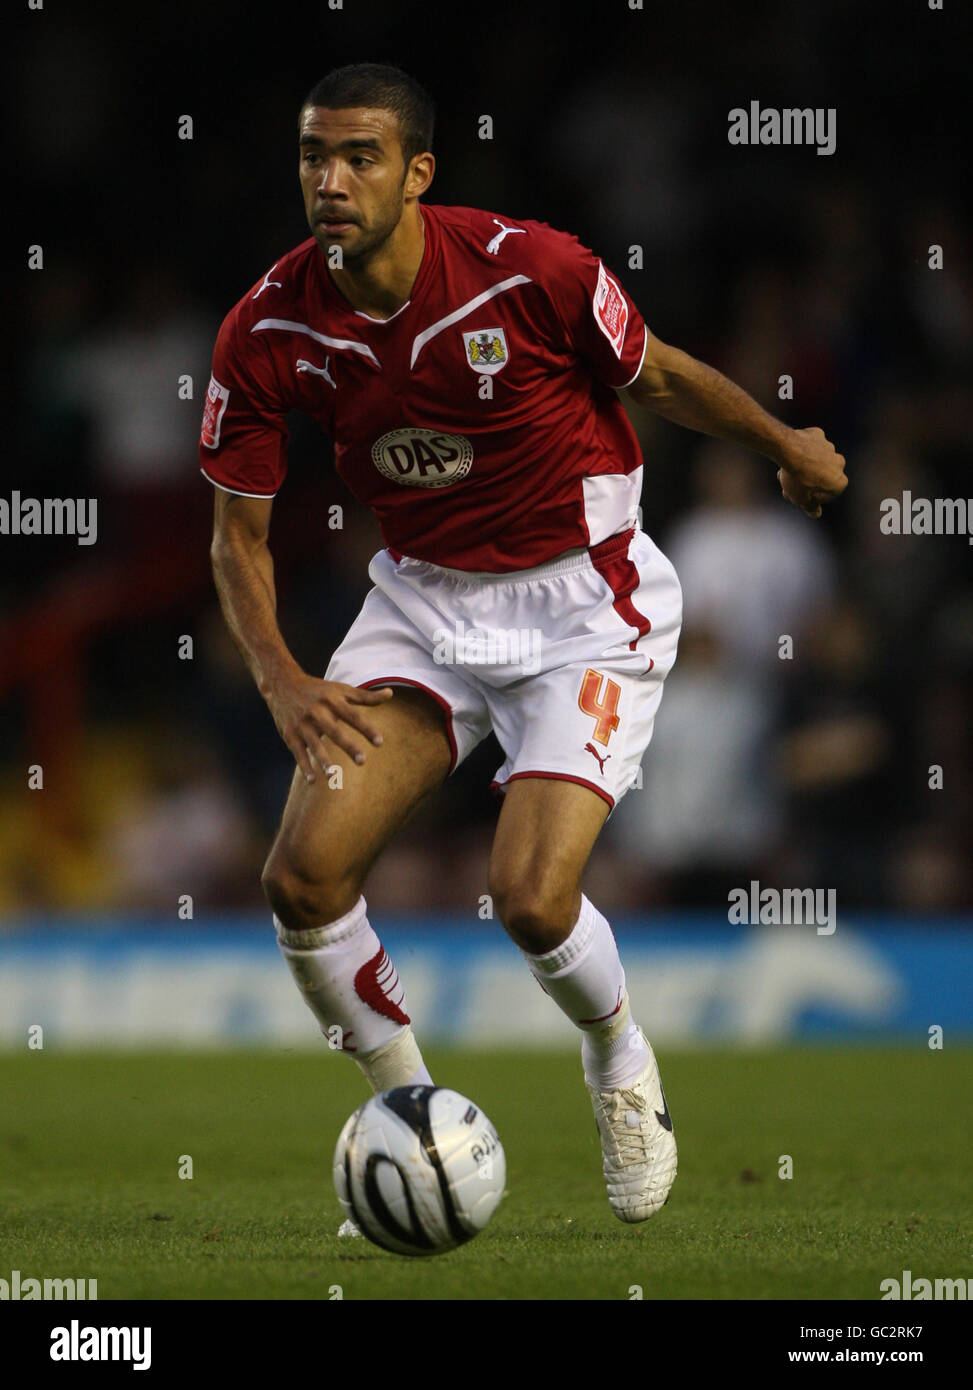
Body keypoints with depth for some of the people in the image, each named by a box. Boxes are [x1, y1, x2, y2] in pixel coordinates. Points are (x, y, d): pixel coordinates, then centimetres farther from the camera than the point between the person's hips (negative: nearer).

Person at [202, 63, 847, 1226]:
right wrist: (281, 680, -15)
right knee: (304, 875, -13)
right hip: (422, 597, 4)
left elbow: (662, 379, -2)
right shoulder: (270, 331, -12)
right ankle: (404, 1107, 12)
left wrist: (789, 448, 14)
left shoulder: (530, 270, -22)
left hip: (582, 599, -4)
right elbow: (238, 530, 0)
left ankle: (621, 1065, 16)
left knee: (532, 899, -19)